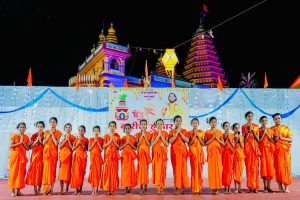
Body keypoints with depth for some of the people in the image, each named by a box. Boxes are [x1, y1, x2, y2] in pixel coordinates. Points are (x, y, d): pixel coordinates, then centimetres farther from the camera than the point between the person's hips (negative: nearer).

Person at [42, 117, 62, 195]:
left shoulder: (58, 132, 1)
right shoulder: (46, 132, 11)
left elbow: (56, 143, -11)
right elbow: (43, 143, 1)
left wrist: (52, 133, -9)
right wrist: (49, 134, -5)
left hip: (54, 152, -3)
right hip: (46, 151, 3)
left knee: (53, 168, -2)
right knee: (47, 168, -1)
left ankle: (51, 189, 2)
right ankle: (47, 188, 5)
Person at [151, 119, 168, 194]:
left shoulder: (165, 133, 5)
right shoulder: (154, 133, 5)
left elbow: (167, 144, -4)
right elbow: (152, 144, -6)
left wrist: (161, 136, -10)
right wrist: (158, 136, -11)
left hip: (163, 153, 1)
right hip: (156, 153, 0)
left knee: (163, 169, 0)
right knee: (157, 169, -4)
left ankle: (162, 187, 7)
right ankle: (158, 187, 3)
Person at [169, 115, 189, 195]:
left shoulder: (184, 131, 9)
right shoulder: (172, 131, 5)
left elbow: (187, 140, -5)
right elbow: (170, 141, -11)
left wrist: (180, 133, -10)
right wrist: (176, 132, -12)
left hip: (183, 151, 1)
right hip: (175, 151, -1)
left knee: (183, 168, -2)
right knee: (176, 168, -3)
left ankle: (182, 187, 5)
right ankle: (177, 187, 3)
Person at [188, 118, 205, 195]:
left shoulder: (201, 132, 7)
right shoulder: (189, 133, 3)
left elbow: (203, 144, 2)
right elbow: (189, 144, -6)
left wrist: (198, 136, -8)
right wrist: (194, 136, -11)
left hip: (200, 152, 2)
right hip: (193, 152, -2)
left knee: (200, 170, 2)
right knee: (194, 170, -4)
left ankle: (200, 188, 11)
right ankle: (195, 189, 2)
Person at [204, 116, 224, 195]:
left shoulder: (220, 132, 8)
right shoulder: (207, 132, 5)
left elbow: (223, 143, 6)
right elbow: (206, 143, -3)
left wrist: (217, 138, -7)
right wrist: (212, 137, -11)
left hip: (218, 152, 1)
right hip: (210, 152, -1)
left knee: (218, 169, -3)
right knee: (211, 169, -4)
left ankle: (217, 187, 3)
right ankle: (213, 188, 2)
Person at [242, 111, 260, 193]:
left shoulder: (256, 126, 9)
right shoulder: (244, 126, 3)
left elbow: (258, 139, 3)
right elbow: (244, 139, -4)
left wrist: (253, 130, -7)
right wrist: (249, 130, -11)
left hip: (255, 147, 2)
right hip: (247, 147, -2)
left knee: (255, 167, 0)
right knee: (249, 167, -3)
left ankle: (255, 187, 6)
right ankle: (250, 187, 1)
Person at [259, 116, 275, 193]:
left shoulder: (270, 130, 12)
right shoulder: (259, 130, 4)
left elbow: (273, 141, 5)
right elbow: (259, 141, -5)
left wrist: (267, 133, -4)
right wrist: (264, 132, -8)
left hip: (269, 149, 2)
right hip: (262, 149, -2)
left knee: (270, 166, -2)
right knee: (263, 165, -5)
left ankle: (268, 187, 6)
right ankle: (265, 187, 2)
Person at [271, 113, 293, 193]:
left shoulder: (286, 128, 10)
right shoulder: (271, 129, 9)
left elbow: (291, 139, 4)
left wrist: (282, 138, -10)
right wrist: (275, 139, -12)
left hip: (285, 150, 0)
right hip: (276, 150, 0)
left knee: (286, 167, -4)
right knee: (278, 168, -3)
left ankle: (286, 187, 0)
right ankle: (280, 187, 3)